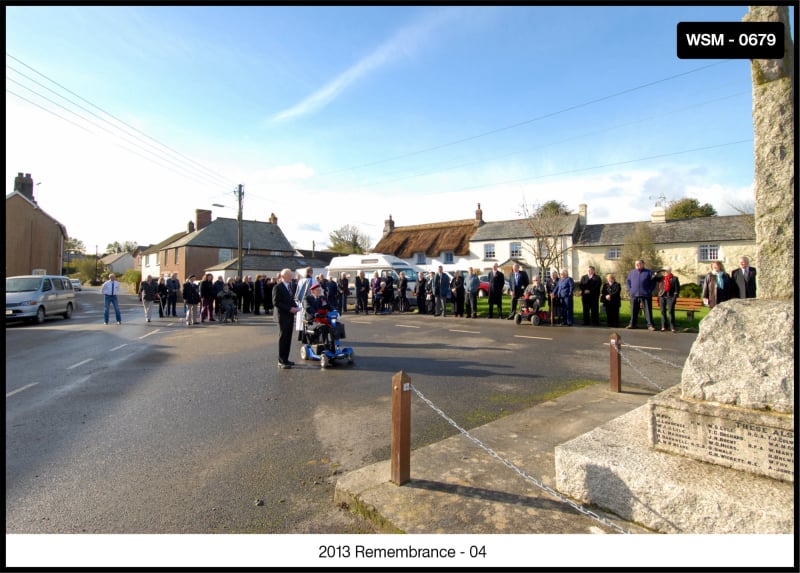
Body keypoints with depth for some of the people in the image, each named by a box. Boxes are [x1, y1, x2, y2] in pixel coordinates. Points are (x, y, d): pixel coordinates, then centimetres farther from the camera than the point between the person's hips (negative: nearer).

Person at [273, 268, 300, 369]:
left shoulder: (290, 286, 15)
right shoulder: (278, 287, -10)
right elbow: (276, 302, -16)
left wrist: (296, 307, 2)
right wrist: (289, 308, -19)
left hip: (290, 316, 7)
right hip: (283, 316, -7)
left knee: (288, 338, 10)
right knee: (283, 338, -3)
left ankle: (285, 359, 19)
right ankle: (281, 361, 4)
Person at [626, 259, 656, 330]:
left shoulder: (648, 272, 4)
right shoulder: (631, 273, 13)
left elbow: (653, 282, 2)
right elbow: (627, 281, 15)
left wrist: (650, 291, -7)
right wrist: (629, 290, 3)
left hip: (646, 295, -2)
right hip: (634, 295, 3)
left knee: (648, 310, -2)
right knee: (634, 311, 7)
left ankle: (650, 325, 2)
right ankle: (632, 324, 16)